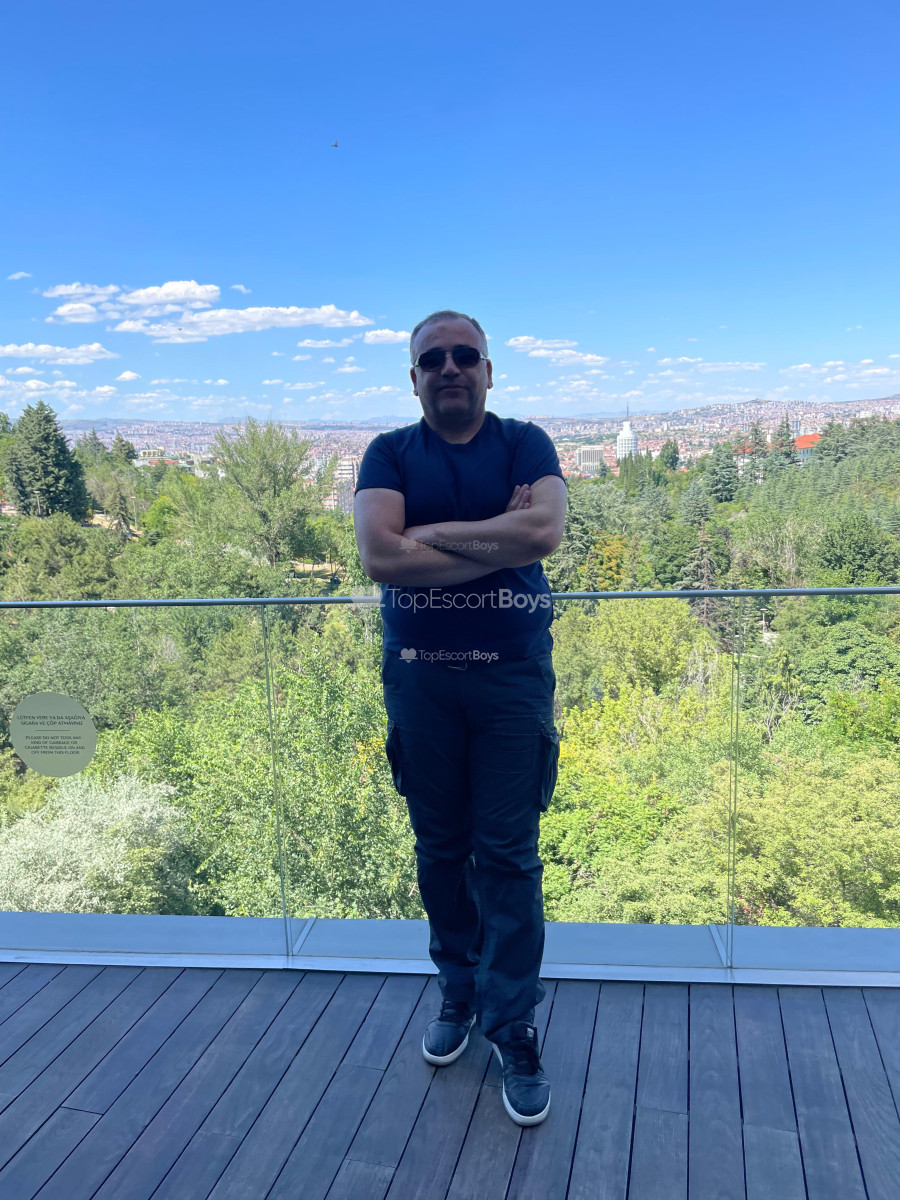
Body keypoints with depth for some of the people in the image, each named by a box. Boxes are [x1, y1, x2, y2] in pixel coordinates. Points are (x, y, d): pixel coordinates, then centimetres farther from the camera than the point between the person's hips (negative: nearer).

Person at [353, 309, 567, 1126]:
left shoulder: (525, 444, 0)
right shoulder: (390, 455, 2)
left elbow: (546, 531, -21)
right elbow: (379, 556, -16)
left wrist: (433, 533, -15)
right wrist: (499, 542, -16)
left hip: (513, 674, -1)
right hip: (419, 676, 2)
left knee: (508, 854, 2)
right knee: (440, 847, 13)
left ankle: (515, 1028, 18)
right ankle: (459, 995, 34)